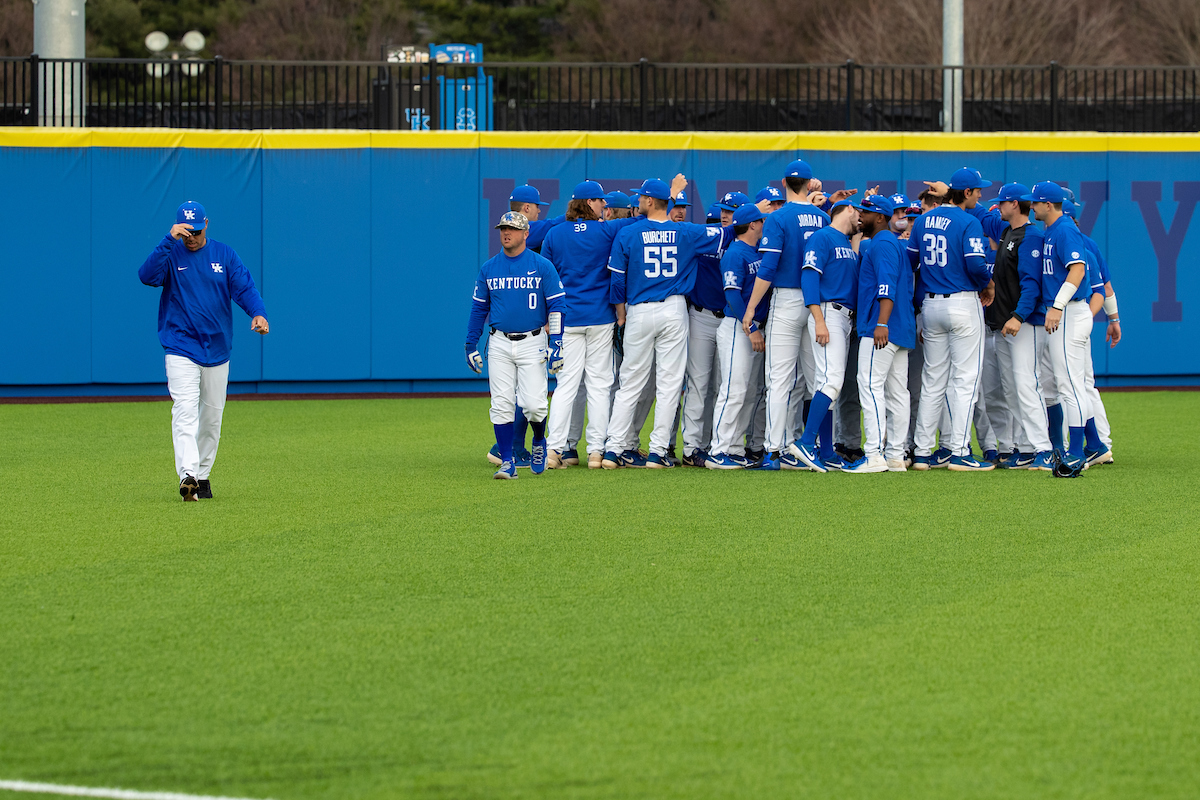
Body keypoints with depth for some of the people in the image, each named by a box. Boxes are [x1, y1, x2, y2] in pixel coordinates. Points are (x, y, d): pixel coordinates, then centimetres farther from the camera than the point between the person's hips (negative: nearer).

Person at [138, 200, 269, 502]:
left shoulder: (224, 254, 4)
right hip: (181, 349, -4)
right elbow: (147, 275, -22)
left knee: (212, 415, 11)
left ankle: (203, 475, 25)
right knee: (185, 411, -18)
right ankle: (187, 475, -30)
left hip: (217, 349, 4)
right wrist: (169, 240, -30)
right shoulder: (170, 254, -3)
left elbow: (245, 287, -6)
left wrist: (258, 313, -26)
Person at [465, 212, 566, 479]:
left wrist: (557, 343, -11)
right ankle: (507, 462, 3)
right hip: (499, 344, 3)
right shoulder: (489, 268, 8)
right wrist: (471, 345, 10)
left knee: (533, 404, -10)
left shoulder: (542, 267, -2)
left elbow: (556, 306, -3)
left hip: (532, 343, -3)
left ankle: (539, 442, 20)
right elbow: (479, 308, 14)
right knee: (501, 404, -3)